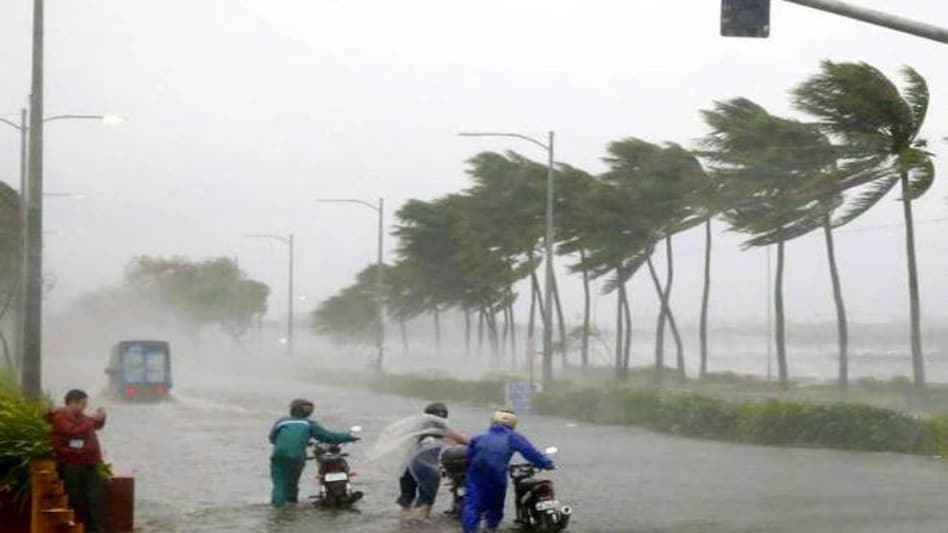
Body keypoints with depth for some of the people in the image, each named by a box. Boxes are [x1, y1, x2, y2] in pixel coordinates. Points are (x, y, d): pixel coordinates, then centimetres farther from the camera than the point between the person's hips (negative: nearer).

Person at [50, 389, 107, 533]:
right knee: (77, 501, -3)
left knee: (96, 498, 3)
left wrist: (100, 417, 9)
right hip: (72, 466, -8)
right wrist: (92, 419, -18)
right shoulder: (60, 418, -10)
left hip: (89, 465, 8)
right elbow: (76, 431, -26)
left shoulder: (79, 416, 16)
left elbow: (98, 426, 30)